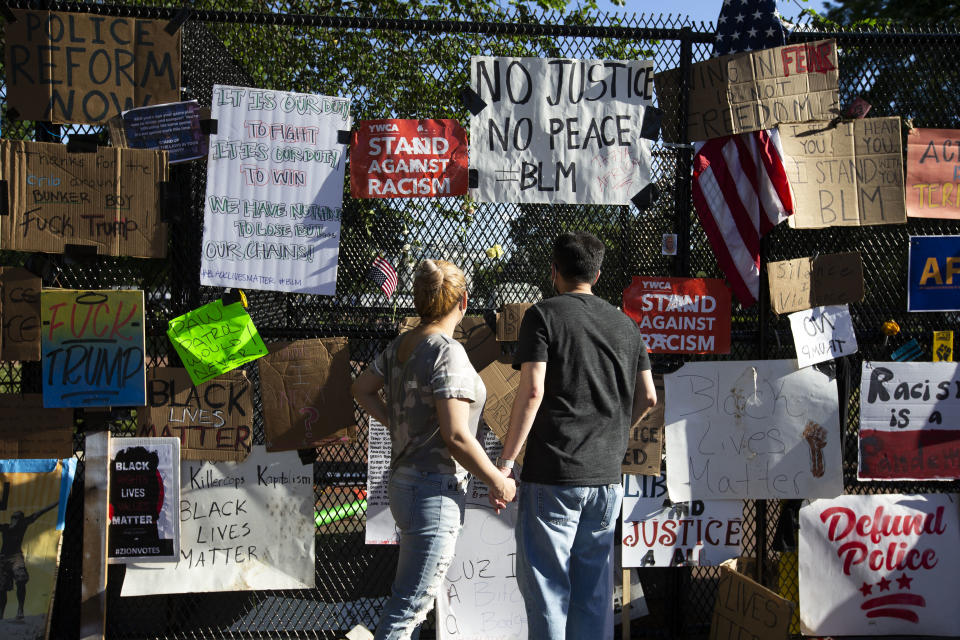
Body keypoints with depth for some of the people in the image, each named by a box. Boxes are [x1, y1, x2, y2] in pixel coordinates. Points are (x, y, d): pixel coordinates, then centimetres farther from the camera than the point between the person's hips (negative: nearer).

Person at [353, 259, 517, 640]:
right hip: (435, 492, -9)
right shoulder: (447, 352, -19)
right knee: (408, 607, -2)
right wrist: (499, 483, -13)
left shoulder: (401, 346, 6)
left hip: (403, 483, 9)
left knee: (416, 599, 23)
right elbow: (456, 436, -24)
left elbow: (362, 389, 22)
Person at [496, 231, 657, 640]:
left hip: (552, 474, -5)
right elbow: (647, 398, 11)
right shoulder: (625, 325, 11)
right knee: (593, 588, 12)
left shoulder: (543, 315, -4)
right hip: (606, 476, 5)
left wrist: (506, 460, -12)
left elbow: (532, 391, -14)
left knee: (543, 580, 2)